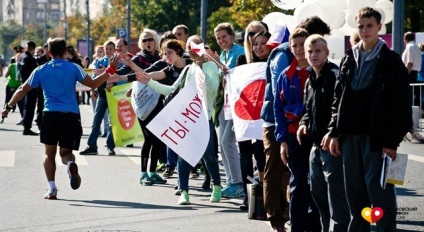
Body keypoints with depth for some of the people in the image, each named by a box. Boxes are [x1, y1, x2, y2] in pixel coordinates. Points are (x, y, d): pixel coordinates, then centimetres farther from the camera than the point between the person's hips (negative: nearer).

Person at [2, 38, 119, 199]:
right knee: (65, 152, 11)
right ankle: (71, 164, -26)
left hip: (50, 115, 0)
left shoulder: (41, 71, 7)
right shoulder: (73, 68, 3)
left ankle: (52, 189, 1)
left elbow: (22, 90, 9)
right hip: (71, 116, 0)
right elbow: (93, 84, -6)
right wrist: (110, 70, 1)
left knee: (50, 153, 13)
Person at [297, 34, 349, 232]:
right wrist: (304, 123, 6)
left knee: (335, 192, -7)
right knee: (317, 191, 15)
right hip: (317, 144, 9)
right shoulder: (310, 81, 15)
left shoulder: (335, 76, -13)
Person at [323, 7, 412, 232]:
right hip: (350, 137, 5)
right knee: (355, 196, 9)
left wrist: (392, 141, -11)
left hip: (376, 138, -5)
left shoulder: (391, 62, -2)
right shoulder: (349, 60, 12)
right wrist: (334, 132, 5)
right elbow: (338, 100, 15)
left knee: (381, 196, -5)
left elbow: (401, 106, -6)